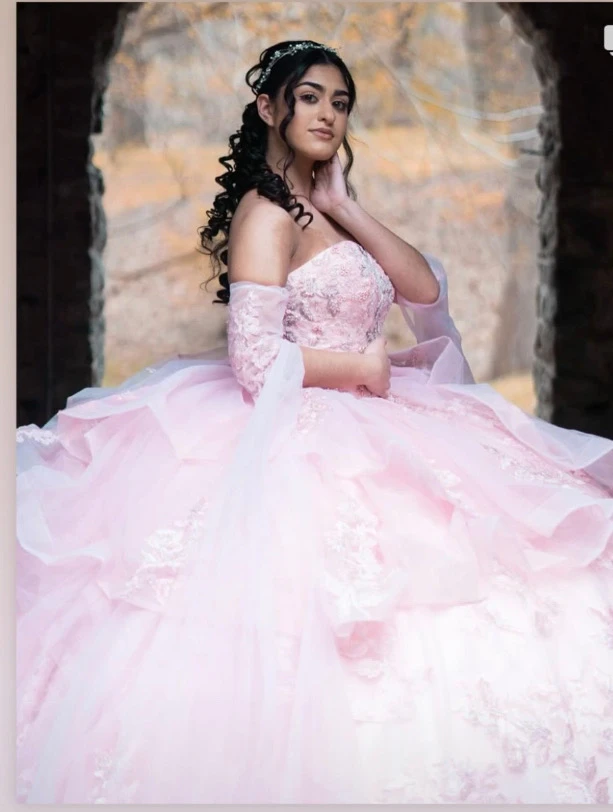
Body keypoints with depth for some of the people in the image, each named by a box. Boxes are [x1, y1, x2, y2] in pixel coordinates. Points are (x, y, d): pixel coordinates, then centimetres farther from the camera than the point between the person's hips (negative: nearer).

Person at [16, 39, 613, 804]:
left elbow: (424, 288, 9)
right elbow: (256, 360, -20)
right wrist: (365, 367, -7)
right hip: (295, 441, -9)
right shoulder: (266, 212, -11)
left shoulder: (319, 210, 16)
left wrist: (345, 209, 1)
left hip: (354, 433, 9)